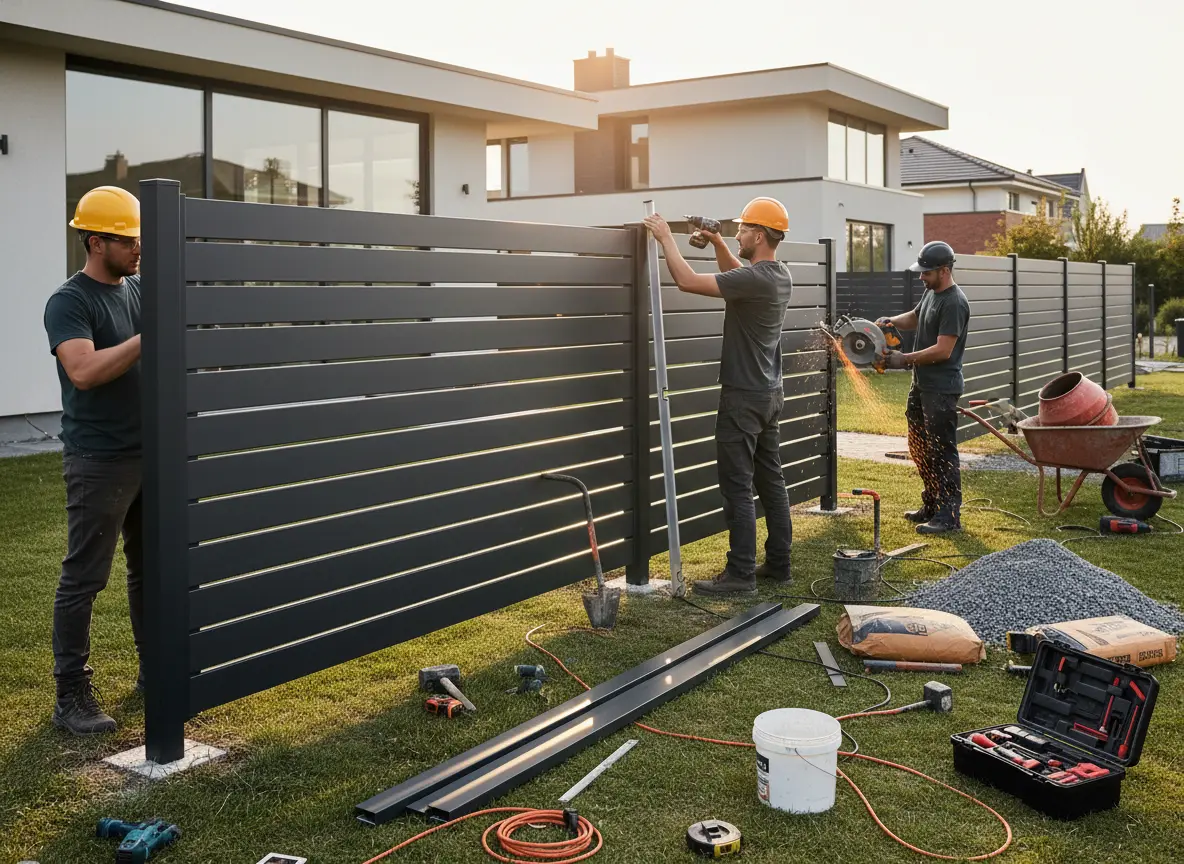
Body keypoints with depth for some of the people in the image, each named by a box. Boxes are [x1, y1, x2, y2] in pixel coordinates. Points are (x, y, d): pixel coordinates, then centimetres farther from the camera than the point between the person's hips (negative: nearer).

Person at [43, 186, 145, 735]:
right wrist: (148, 339, -27)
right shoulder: (69, 302, -10)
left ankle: (155, 670, 27)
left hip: (151, 454, 7)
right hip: (99, 462, -7)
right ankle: (71, 697, 6)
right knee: (83, 580, -1)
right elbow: (84, 372, -24)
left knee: (152, 569, 15)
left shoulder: (141, 290, 11)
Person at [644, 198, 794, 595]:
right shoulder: (779, 274, 8)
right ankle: (778, 563, 21)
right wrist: (716, 241, 20)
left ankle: (741, 574, -3)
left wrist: (666, 238, -10)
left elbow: (687, 280, -23)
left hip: (744, 398, -10)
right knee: (771, 480, 14)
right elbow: (736, 274, 29)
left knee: (737, 486, -5)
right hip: (771, 394, 10)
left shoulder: (755, 279, -21)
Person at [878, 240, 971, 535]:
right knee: (919, 447, 16)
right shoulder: (931, 292, 11)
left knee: (942, 452, -7)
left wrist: (904, 359, -19)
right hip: (921, 384, 10)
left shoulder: (954, 303, -19)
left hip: (942, 389, -10)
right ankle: (932, 506, 27)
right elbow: (914, 317, 29)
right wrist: (891, 321, 9)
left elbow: (943, 350, -23)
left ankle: (949, 516, -3)